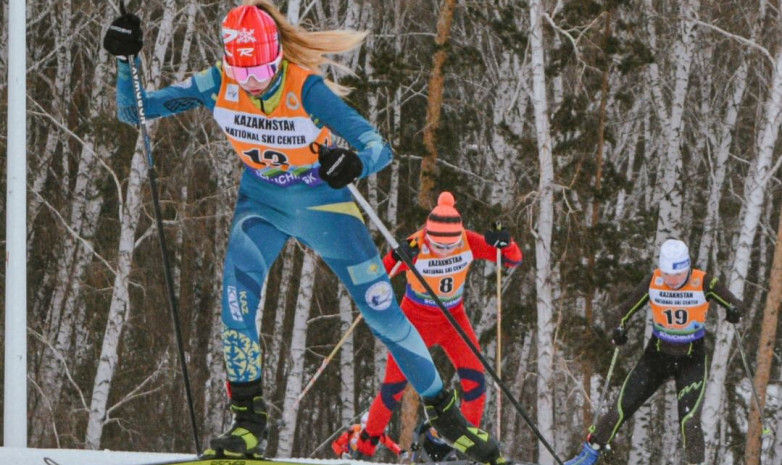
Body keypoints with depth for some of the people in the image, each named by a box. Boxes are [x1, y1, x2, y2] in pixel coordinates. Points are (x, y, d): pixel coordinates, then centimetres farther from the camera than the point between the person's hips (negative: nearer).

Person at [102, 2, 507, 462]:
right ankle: (249, 421, -14)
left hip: (324, 203, -2)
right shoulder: (217, 85, -19)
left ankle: (448, 416, 17)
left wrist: (354, 163, -57)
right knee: (238, 290, -25)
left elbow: (380, 148, -35)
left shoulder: (307, 88, -30)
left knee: (384, 313, -1)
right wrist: (127, 61, -28)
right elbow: (134, 110, -11)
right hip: (263, 203, 2)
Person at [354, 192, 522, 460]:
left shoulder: (469, 242, -19)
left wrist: (505, 244, -34)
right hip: (416, 319, -2)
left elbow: (513, 260, -11)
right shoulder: (415, 246, -27)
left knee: (475, 379, -14)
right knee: (394, 386, 0)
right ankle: (364, 446, 18)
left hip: (454, 318, 2)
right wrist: (397, 259, -52)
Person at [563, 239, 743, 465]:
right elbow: (627, 308, 1)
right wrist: (620, 328, -18)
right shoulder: (653, 282, -11)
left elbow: (734, 304, -8)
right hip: (657, 353, 2)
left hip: (692, 360, -2)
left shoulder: (703, 283, -17)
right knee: (623, 406, 3)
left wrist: (734, 312, -31)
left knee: (689, 419, -16)